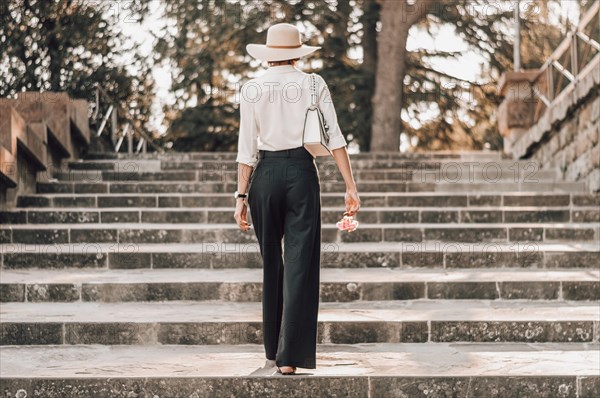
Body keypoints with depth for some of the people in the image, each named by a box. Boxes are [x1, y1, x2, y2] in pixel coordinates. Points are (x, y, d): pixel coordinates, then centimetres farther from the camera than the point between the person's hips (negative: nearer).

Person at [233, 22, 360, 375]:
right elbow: (334, 138, -4)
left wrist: (242, 194, 4)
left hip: (265, 174, 2)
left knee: (271, 262, 16)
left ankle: (273, 347, 27)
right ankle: (290, 355, -8)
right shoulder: (313, 84, 1)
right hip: (302, 172, -1)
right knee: (300, 263, -1)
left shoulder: (252, 89, 2)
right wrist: (351, 186, -4)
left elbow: (247, 147, 0)